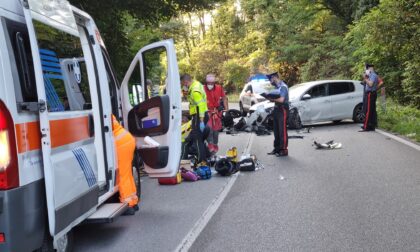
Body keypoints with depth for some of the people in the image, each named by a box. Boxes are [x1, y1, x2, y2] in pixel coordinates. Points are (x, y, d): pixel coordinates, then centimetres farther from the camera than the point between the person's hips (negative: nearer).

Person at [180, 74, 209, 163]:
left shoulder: (195, 91, -20)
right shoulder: (196, 84, 11)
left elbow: (201, 105, -27)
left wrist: (201, 121, -28)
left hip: (198, 116, -10)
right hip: (201, 115, 10)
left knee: (198, 139, -6)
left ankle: (201, 160, -2)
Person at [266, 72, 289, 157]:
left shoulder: (283, 86, -13)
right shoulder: (276, 87, 14)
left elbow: (281, 100, -22)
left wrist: (271, 99, -12)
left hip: (282, 110, -9)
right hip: (276, 110, 9)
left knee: (282, 131, -6)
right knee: (276, 131, 12)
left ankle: (284, 150, -1)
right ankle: (277, 148, 20)